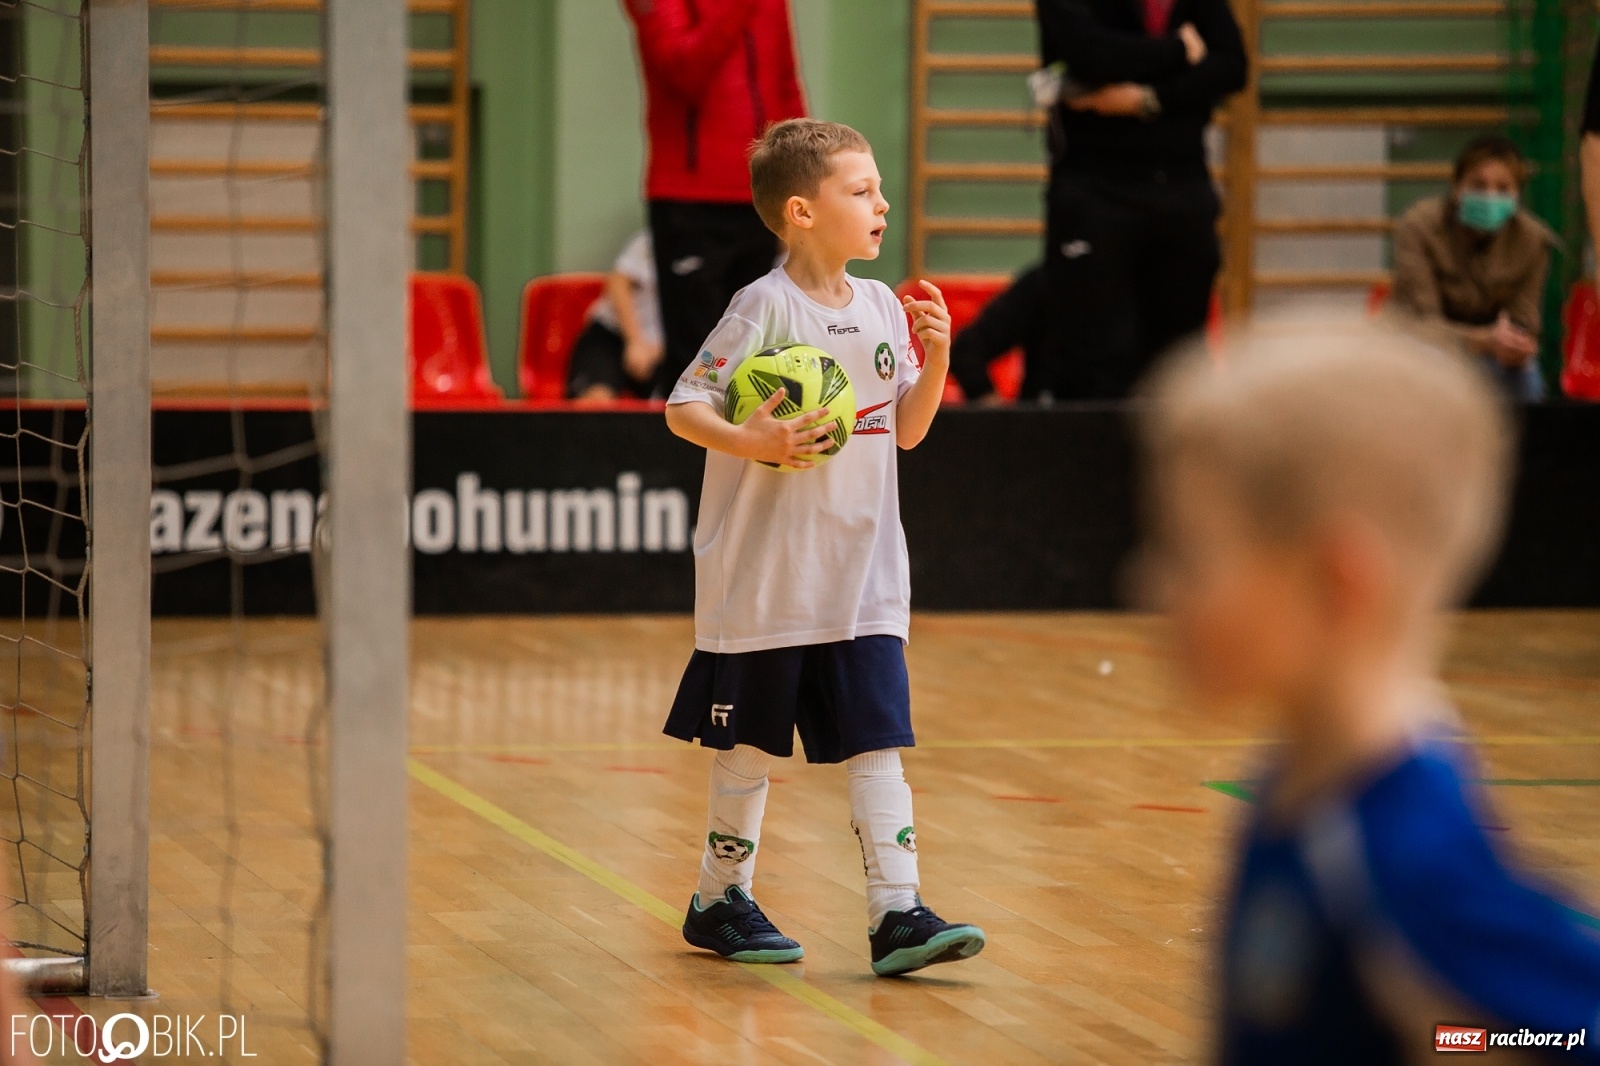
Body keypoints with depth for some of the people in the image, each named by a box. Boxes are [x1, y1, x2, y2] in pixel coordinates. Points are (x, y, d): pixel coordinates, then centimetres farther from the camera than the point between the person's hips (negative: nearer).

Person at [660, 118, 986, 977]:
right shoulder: (764, 309, -12)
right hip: (768, 576, -5)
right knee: (751, 745, 8)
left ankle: (896, 914, -5)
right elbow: (683, 408, -14)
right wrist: (749, 440, -31)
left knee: (877, 742, -3)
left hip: (863, 577, 5)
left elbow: (907, 429, 13)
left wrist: (935, 359, -4)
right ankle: (721, 900, 24)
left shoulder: (882, 308, 7)